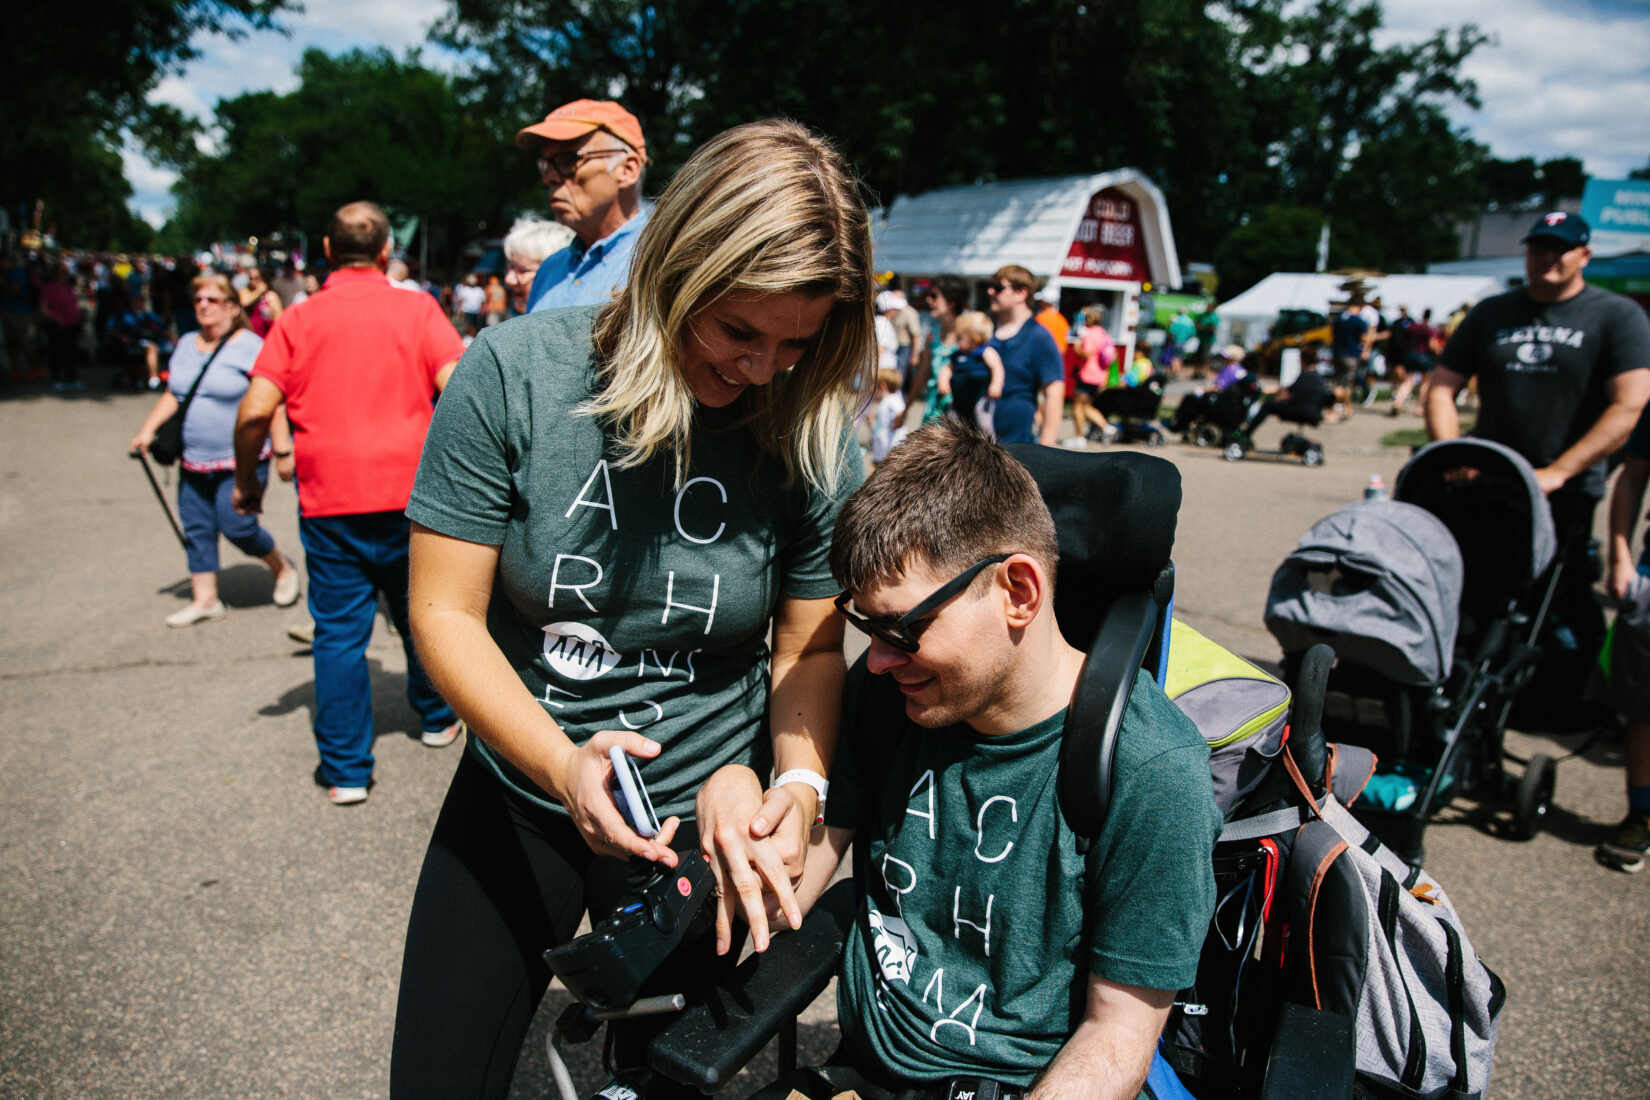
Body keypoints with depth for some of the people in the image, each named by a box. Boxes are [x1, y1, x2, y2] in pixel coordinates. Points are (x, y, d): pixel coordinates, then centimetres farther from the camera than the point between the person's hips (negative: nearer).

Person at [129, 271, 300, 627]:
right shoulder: (186, 345, 13)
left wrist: (282, 450, -17)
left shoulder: (250, 347, -9)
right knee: (196, 529, 7)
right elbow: (172, 394, 21)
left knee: (237, 525, -11)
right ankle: (205, 599, 17)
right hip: (194, 462, 7)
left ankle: (282, 567, 17)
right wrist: (149, 428, 9)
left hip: (241, 461, -7)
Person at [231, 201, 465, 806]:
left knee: (339, 633, 6)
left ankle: (346, 769, 11)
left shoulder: (298, 319, 2)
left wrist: (246, 480, 9)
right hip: (410, 494, 1)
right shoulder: (418, 309, 0)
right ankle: (437, 719, 37)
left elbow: (255, 411, -6)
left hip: (329, 501, 0)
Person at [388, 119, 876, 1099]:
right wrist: (561, 765, -28)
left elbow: (810, 644, -4)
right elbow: (447, 612, -15)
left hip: (699, 822, 0)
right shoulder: (515, 374, -18)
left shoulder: (813, 439, -15)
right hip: (515, 798, 0)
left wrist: (801, 781, -22)